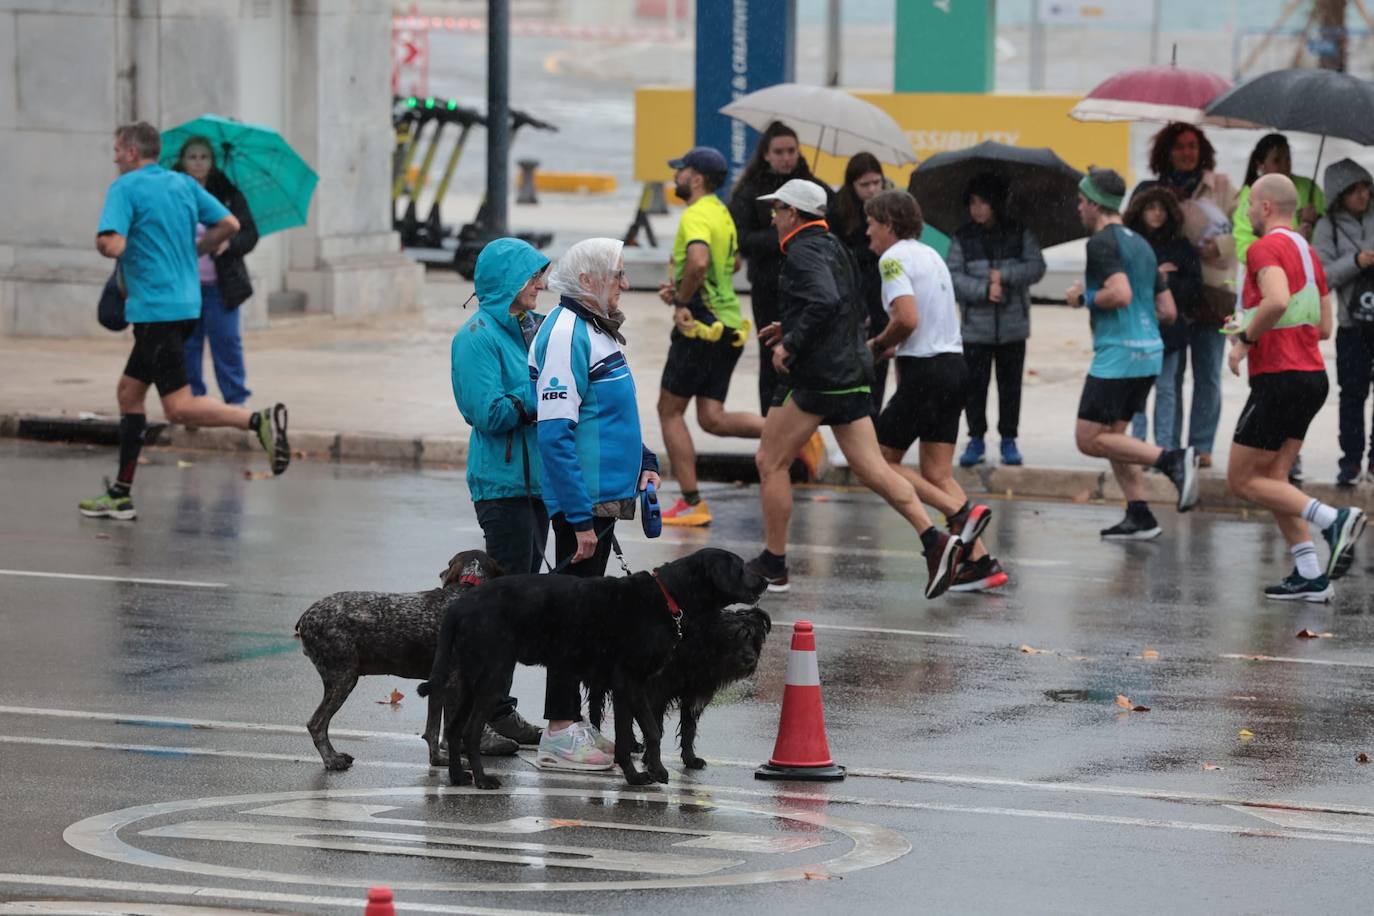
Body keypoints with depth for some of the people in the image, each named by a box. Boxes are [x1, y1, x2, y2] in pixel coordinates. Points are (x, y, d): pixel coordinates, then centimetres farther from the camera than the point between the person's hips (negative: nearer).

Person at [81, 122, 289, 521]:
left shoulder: (125, 188, -9)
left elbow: (112, 245, -21)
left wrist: (102, 241, 2)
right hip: (184, 304, 9)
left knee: (179, 406, -11)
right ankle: (120, 495, 17)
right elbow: (229, 224, 7)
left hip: (156, 308, -9)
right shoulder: (183, 184, 12)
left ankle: (259, 419, -29)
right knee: (129, 392, 16)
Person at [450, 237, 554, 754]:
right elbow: (489, 412, -19)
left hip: (537, 475, 9)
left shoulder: (535, 327, 13)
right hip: (502, 482, -9)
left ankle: (499, 710, 19)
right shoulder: (478, 337, -12)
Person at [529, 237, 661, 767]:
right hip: (581, 501, -10)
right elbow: (555, 434, -22)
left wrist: (642, 460, 13)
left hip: (603, 493, 10)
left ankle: (573, 723, 21)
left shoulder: (596, 329, 13)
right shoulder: (565, 334, -17)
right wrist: (580, 518, -24)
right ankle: (560, 734, -3)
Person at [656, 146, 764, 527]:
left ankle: (692, 504, 3)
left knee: (670, 411, 4)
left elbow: (698, 261, -35)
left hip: (701, 325, -9)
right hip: (728, 324, 9)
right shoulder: (721, 213, 17)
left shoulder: (696, 216, -15)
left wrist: (682, 302, -21)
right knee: (712, 419, 7)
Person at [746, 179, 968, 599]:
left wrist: (791, 344, -21)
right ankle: (935, 540, -12)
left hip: (815, 375, -9)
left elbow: (824, 300, -28)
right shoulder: (834, 248, 18)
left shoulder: (804, 252, -11)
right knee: (871, 468, 3)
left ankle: (773, 565, 10)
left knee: (770, 462, 5)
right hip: (852, 371, 9)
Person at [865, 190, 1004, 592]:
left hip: (924, 372, -9)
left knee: (882, 460, 1)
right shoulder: (930, 255, 18)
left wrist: (878, 345, -4)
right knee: (937, 474, 8)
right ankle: (980, 561, -2)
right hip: (954, 364, 9)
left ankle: (962, 512, -12)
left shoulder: (894, 258, -10)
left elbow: (907, 319, -22)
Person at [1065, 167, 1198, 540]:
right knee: (1112, 434, 15)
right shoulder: (1140, 244, 17)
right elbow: (1167, 310, 18)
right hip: (1148, 353, 9)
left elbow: (1120, 294, -24)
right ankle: (1139, 516, 8)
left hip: (1117, 354, -9)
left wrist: (1084, 297, -8)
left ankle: (1172, 459, -19)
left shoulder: (1102, 243, -10)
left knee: (1089, 439, -5)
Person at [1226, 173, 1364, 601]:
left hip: (1279, 378, -9)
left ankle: (1334, 519, -16)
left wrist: (1246, 340, -17)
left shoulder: (1266, 249, -12)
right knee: (1271, 478, 12)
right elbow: (1324, 326, 20)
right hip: (1312, 376, 9)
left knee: (1242, 479, -2)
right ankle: (1310, 575, 4)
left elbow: (1277, 300, -31)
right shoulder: (1307, 252, 17)